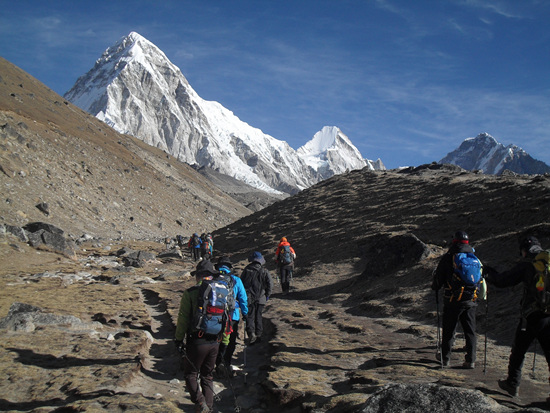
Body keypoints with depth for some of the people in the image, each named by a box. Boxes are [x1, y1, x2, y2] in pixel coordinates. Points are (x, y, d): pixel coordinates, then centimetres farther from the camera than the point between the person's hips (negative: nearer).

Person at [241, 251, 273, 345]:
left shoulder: (247, 269, -1)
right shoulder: (264, 271, -2)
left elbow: (241, 282, 4)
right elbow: (270, 283, -6)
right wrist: (267, 295, 6)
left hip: (248, 298, -1)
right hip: (260, 298, 1)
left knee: (249, 316, 1)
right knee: (258, 316, 14)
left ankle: (251, 333, -19)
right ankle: (258, 335, 18)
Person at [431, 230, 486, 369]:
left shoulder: (448, 257, -5)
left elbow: (439, 277, -4)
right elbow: (482, 278, 14)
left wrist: (435, 288, 15)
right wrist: (482, 294, 27)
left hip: (453, 300, -3)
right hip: (471, 300, 3)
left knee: (449, 330, 8)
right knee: (470, 331, 10)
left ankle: (445, 358, 15)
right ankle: (470, 360, 9)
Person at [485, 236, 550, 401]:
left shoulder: (527, 263, -4)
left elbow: (503, 281, -2)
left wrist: (490, 273, 16)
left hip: (533, 316, -4)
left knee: (518, 351, 13)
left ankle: (512, 384, 23)